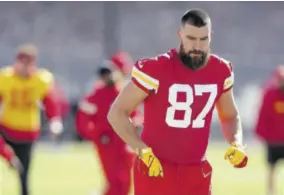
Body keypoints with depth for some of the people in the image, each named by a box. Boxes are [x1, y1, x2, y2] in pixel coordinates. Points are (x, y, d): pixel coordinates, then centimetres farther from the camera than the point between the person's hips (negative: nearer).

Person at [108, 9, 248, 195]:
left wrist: (236, 143, -3)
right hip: (155, 168, -5)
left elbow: (230, 116, 19)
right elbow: (117, 113, -9)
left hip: (196, 172, 5)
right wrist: (144, 151, -20)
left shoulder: (221, 71, 1)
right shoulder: (156, 69, -14)